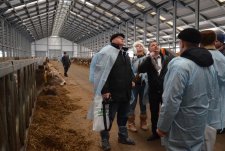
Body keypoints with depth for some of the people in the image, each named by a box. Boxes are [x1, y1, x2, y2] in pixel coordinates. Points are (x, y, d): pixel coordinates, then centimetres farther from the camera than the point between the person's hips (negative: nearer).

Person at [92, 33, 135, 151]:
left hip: (125, 92, 8)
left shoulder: (125, 53, 16)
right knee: (108, 117, 7)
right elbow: (102, 72, -18)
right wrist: (104, 90, -22)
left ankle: (123, 136, 37)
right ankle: (105, 139, 26)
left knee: (123, 116, 19)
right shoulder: (107, 52, -11)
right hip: (112, 93, -8)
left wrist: (131, 80, 15)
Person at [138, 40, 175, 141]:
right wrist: (150, 57, -18)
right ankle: (155, 133, 29)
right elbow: (140, 70, -16)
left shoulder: (167, 58, 0)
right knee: (154, 113, 13)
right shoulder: (148, 60, 0)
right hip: (153, 91, 2)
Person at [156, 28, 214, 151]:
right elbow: (208, 94, 11)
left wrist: (162, 127, -15)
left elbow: (171, 101, -25)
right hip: (200, 122, 8)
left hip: (182, 125, -8)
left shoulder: (180, 64, -23)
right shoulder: (208, 65, 5)